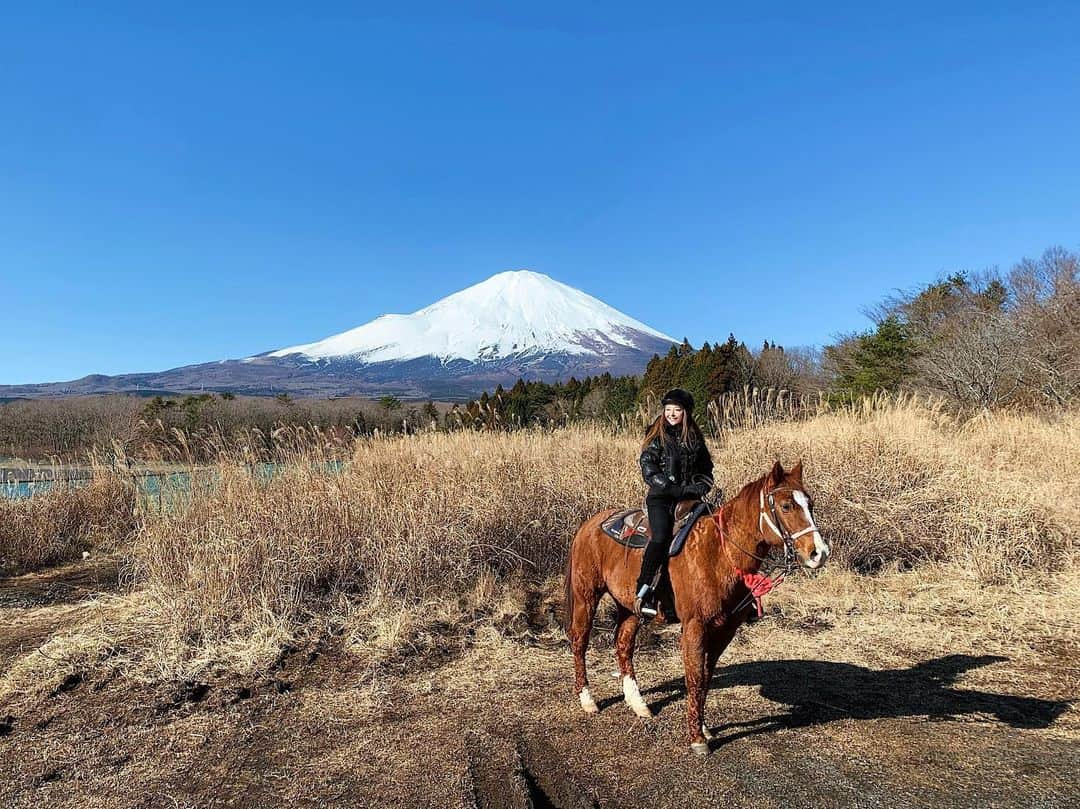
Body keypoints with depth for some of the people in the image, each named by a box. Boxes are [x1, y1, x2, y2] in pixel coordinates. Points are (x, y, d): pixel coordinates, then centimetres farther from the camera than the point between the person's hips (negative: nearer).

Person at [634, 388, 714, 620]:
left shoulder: (695, 438, 15)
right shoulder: (656, 437, 2)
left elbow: (705, 470, 21)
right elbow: (649, 472, -8)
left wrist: (700, 488, 0)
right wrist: (678, 490, -15)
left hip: (689, 498, 5)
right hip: (661, 498, -5)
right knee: (661, 537, -26)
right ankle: (644, 593, -25)